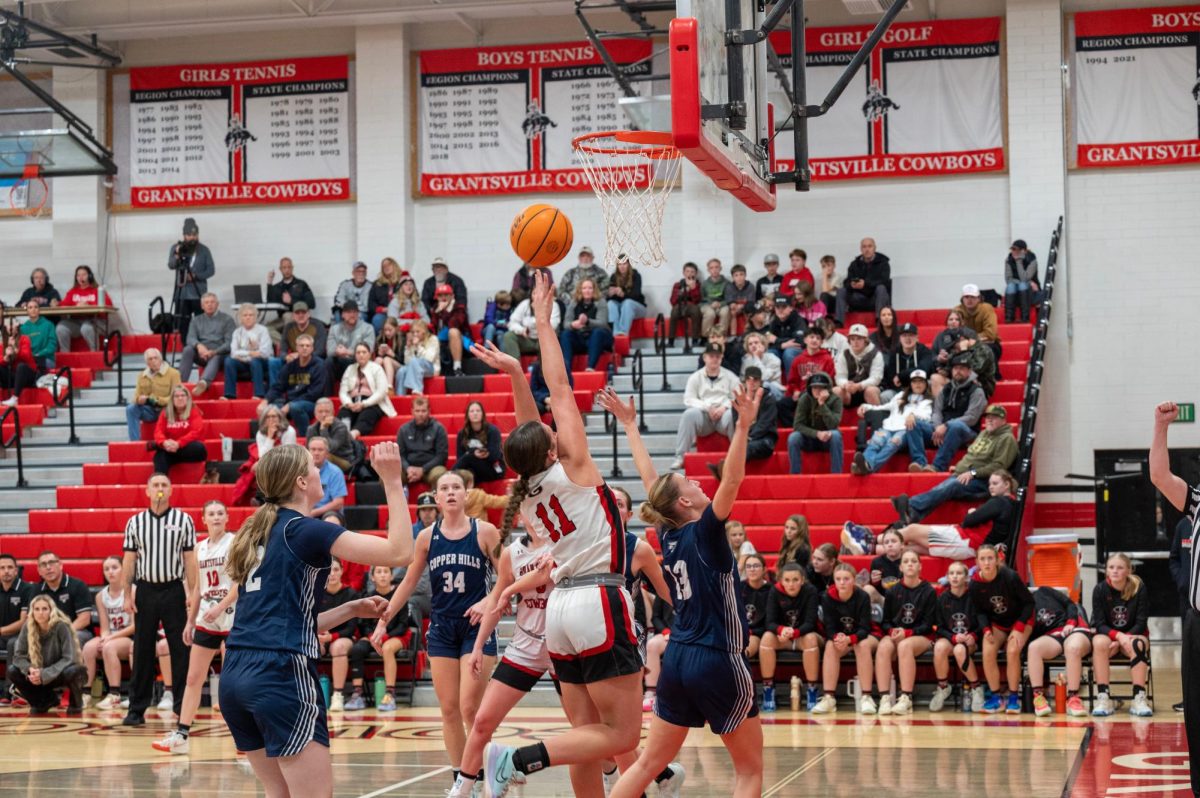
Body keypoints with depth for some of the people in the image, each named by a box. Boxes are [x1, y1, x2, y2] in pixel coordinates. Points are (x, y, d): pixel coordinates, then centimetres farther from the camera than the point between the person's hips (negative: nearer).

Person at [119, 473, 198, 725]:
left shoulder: (183, 519, 2)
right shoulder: (135, 522, 6)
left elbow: (190, 559, 2)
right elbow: (129, 560, 7)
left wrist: (193, 593, -4)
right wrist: (127, 595, 1)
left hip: (173, 590, -1)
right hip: (145, 591, 1)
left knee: (180, 650, -1)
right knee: (142, 651, 4)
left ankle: (183, 705, 6)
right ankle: (137, 709, 9)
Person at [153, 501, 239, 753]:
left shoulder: (234, 543, -6)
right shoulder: (200, 548, 12)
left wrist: (220, 608, -22)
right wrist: (190, 621, 15)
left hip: (232, 618, -6)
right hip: (206, 620, 6)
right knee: (193, 678, 3)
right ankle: (181, 734, 4)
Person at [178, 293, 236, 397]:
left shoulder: (227, 319, 6)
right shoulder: (196, 321, 16)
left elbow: (230, 342, -5)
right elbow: (190, 339, 1)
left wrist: (213, 352, -22)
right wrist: (199, 345, -24)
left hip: (219, 353, -4)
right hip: (201, 354, 4)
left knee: (215, 358, -38)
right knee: (188, 349, -27)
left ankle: (203, 382, -68)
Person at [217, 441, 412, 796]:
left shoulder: (261, 533, 17)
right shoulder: (304, 529, -6)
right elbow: (399, 552, -12)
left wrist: (351, 610, 19)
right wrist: (392, 481, -8)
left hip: (236, 676, 9)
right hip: (282, 676, -8)